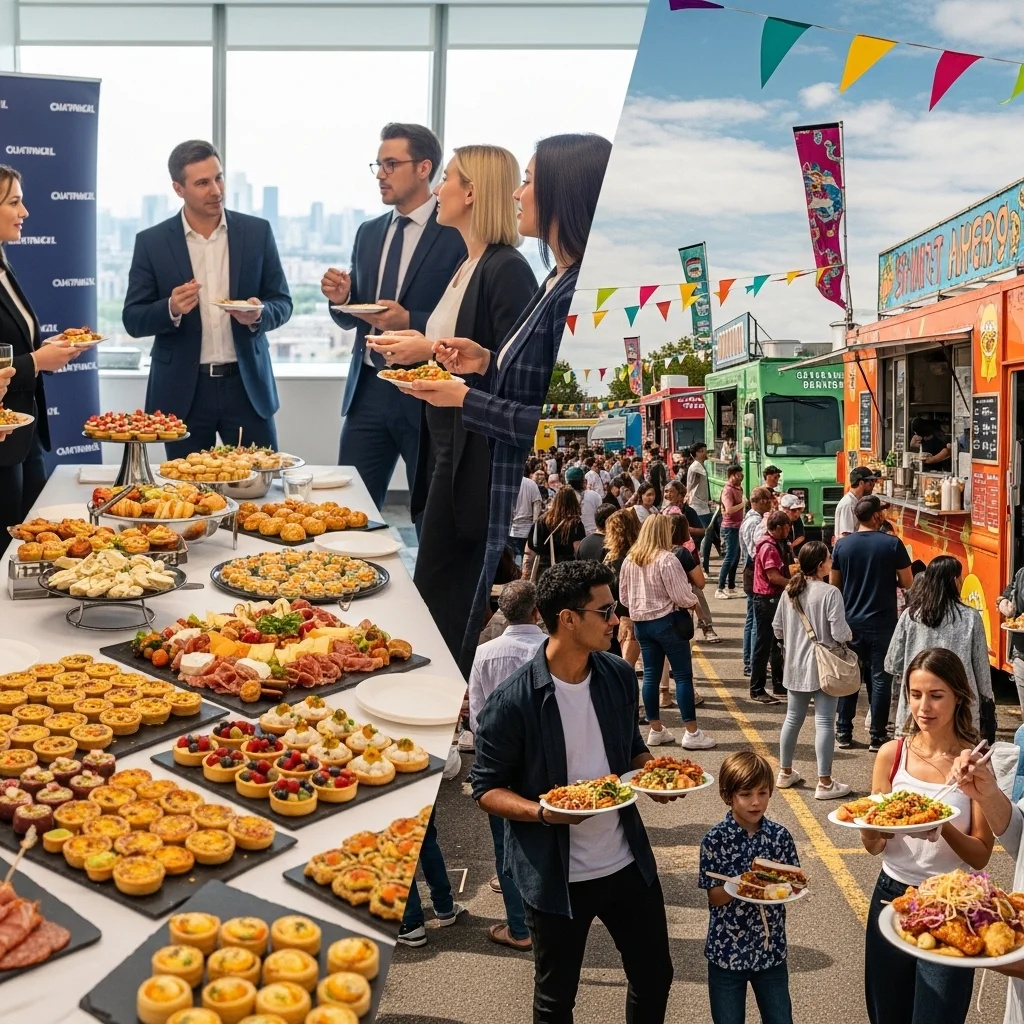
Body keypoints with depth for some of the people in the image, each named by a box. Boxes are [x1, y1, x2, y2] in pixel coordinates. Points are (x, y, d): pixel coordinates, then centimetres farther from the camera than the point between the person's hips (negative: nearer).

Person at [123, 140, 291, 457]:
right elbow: (133, 320, 0)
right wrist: (171, 309, -21)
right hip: (183, 391, 0)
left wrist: (259, 314, -18)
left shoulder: (257, 232, 2)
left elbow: (282, 303, 5)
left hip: (247, 384, 1)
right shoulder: (151, 242, 0)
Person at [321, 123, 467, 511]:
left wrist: (410, 322, -22)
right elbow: (351, 319, 17)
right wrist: (342, 299, -4)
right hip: (368, 389, 6)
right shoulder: (368, 232, 13)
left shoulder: (458, 233, -7)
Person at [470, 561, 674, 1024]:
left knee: (654, 976, 20)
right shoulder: (513, 702, -20)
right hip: (556, 877, -4)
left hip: (627, 862, 5)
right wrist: (541, 811, -28)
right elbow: (486, 789, -12)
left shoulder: (618, 675, -3)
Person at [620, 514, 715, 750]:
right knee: (683, 675, 1)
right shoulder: (666, 559, -16)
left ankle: (655, 730, 18)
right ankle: (691, 733, 4)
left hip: (640, 622, 7)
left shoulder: (629, 560, 4)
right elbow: (681, 596, -16)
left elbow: (624, 597, 11)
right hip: (667, 622, -6)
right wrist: (694, 600, 4)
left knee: (650, 675, 11)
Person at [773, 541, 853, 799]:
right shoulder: (830, 593, -18)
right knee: (824, 722, 0)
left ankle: (785, 773, 29)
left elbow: (777, 629, 7)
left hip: (795, 666, 6)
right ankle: (825, 783, 5)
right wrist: (849, 634, 3)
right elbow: (840, 633, -19)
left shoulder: (790, 591, 1)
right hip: (823, 666, -6)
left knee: (793, 718, 17)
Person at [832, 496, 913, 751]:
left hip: (850, 621, 3)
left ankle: (844, 732, 18)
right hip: (882, 622, -2)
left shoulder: (842, 545, -2)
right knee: (880, 677, 6)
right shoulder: (892, 544, -10)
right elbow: (907, 583, -5)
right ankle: (877, 736, 10)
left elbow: (834, 584, 5)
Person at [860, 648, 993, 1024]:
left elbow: (980, 856, -11)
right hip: (892, 894, 3)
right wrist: (870, 824, -22)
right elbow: (873, 846, 0)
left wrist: (943, 829, -29)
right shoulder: (892, 754, -5)